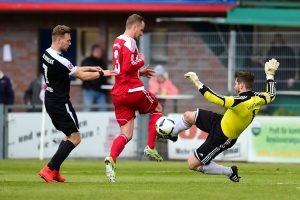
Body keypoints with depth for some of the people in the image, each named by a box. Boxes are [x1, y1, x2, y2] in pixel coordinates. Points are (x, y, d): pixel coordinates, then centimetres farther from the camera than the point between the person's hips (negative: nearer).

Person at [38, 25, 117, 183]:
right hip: (60, 103, -10)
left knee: (69, 136, 19)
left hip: (51, 101, 10)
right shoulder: (59, 61, -23)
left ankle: (54, 171, 14)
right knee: (75, 138, -4)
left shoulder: (47, 54, 6)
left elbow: (71, 69, 18)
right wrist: (102, 73, -4)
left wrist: (90, 68, 14)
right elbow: (82, 76, -16)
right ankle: (49, 169, -9)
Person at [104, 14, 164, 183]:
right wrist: (141, 61, -5)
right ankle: (151, 147, 13)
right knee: (157, 109, 21)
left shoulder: (118, 42, 18)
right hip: (133, 90, -8)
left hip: (118, 93, 8)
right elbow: (127, 68, -21)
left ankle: (111, 159, -24)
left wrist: (139, 71, 26)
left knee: (126, 134, 2)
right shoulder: (129, 43, -11)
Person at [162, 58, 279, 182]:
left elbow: (215, 99, -38)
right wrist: (270, 74, 22)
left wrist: (197, 83, -31)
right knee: (188, 116, 14)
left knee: (193, 164, -1)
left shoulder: (240, 102, -37)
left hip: (222, 138, -9)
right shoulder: (257, 99, -11)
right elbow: (271, 95, 12)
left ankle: (230, 172, 11)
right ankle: (172, 134, 46)